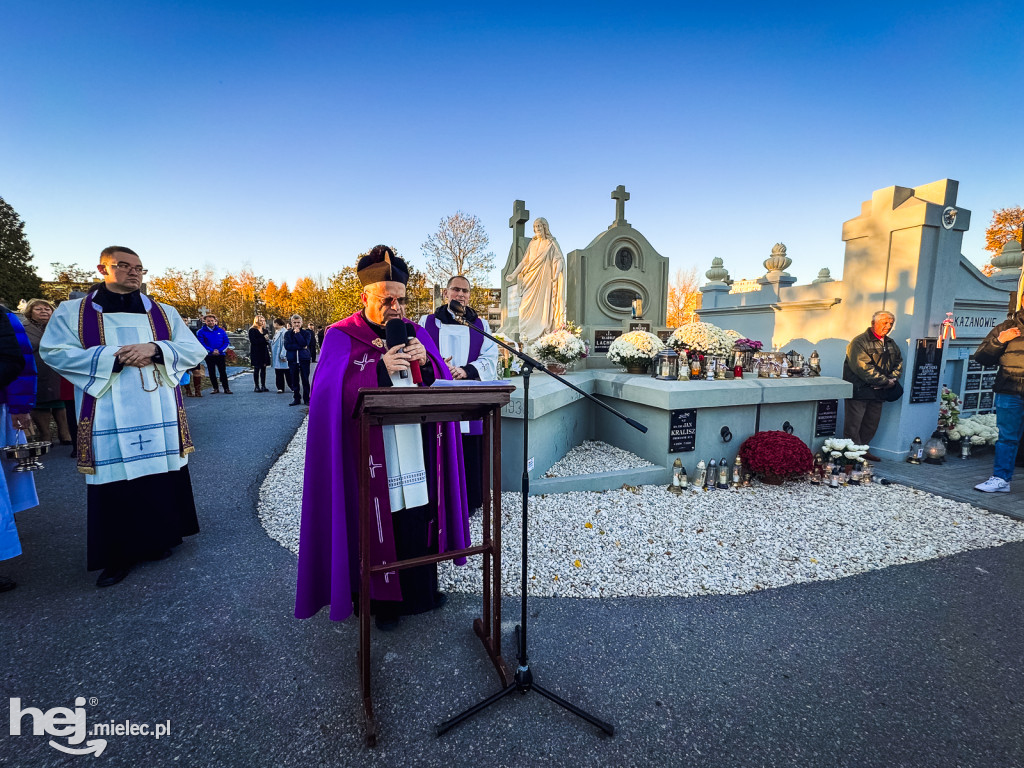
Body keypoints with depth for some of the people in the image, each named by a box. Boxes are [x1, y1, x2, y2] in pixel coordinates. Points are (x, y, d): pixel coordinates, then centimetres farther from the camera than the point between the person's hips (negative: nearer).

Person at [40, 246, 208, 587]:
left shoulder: (164, 313, 11)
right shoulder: (73, 312, 7)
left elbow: (193, 350, 4)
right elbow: (54, 352, -2)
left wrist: (155, 349, -13)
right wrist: (112, 356, -14)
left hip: (160, 416, 2)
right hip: (108, 418, -1)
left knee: (161, 475, 5)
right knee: (113, 478, 1)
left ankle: (160, 538, 21)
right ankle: (119, 554, 14)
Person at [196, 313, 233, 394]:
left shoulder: (221, 331, 7)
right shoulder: (201, 332, 3)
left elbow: (227, 342, 4)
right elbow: (201, 344, -4)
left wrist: (220, 351, -10)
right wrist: (212, 351, -15)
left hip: (221, 355, 0)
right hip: (209, 356, 0)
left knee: (223, 372, -2)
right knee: (212, 373, 5)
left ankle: (226, 389, 1)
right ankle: (215, 388, 13)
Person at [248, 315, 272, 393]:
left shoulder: (265, 330, 15)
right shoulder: (252, 330, -3)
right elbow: (253, 341, -13)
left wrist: (267, 341, -7)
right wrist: (264, 339, -14)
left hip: (264, 352, 5)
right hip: (256, 352, -5)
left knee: (263, 369, 5)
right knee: (256, 369, -1)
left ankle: (263, 386, 10)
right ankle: (257, 387, 4)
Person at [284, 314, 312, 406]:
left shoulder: (306, 333, 4)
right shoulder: (288, 334, 9)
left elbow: (304, 344, -13)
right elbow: (287, 346, -5)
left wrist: (297, 333, -11)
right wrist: (300, 347, -13)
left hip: (304, 359, -2)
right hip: (292, 360, 2)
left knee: (305, 380, 0)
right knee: (294, 381, 6)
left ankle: (306, 399, 8)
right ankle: (296, 399, 14)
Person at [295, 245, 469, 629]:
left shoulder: (415, 333, 9)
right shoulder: (341, 338, -2)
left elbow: (444, 384, 6)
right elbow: (332, 396, -14)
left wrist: (426, 363, -14)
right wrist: (381, 371, -23)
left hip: (418, 454, 4)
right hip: (372, 458, -3)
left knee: (419, 517, 11)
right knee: (377, 524, 4)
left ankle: (421, 590, 33)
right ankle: (380, 600, 27)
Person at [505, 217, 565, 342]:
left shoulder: (552, 243, 4)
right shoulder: (533, 243, 16)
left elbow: (560, 259, -4)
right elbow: (525, 261, 17)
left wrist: (557, 273, -22)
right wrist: (514, 274, 8)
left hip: (544, 279, -4)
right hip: (531, 278, 4)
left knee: (543, 305, -6)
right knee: (527, 304, -5)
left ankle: (544, 334, -4)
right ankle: (526, 333, -2)